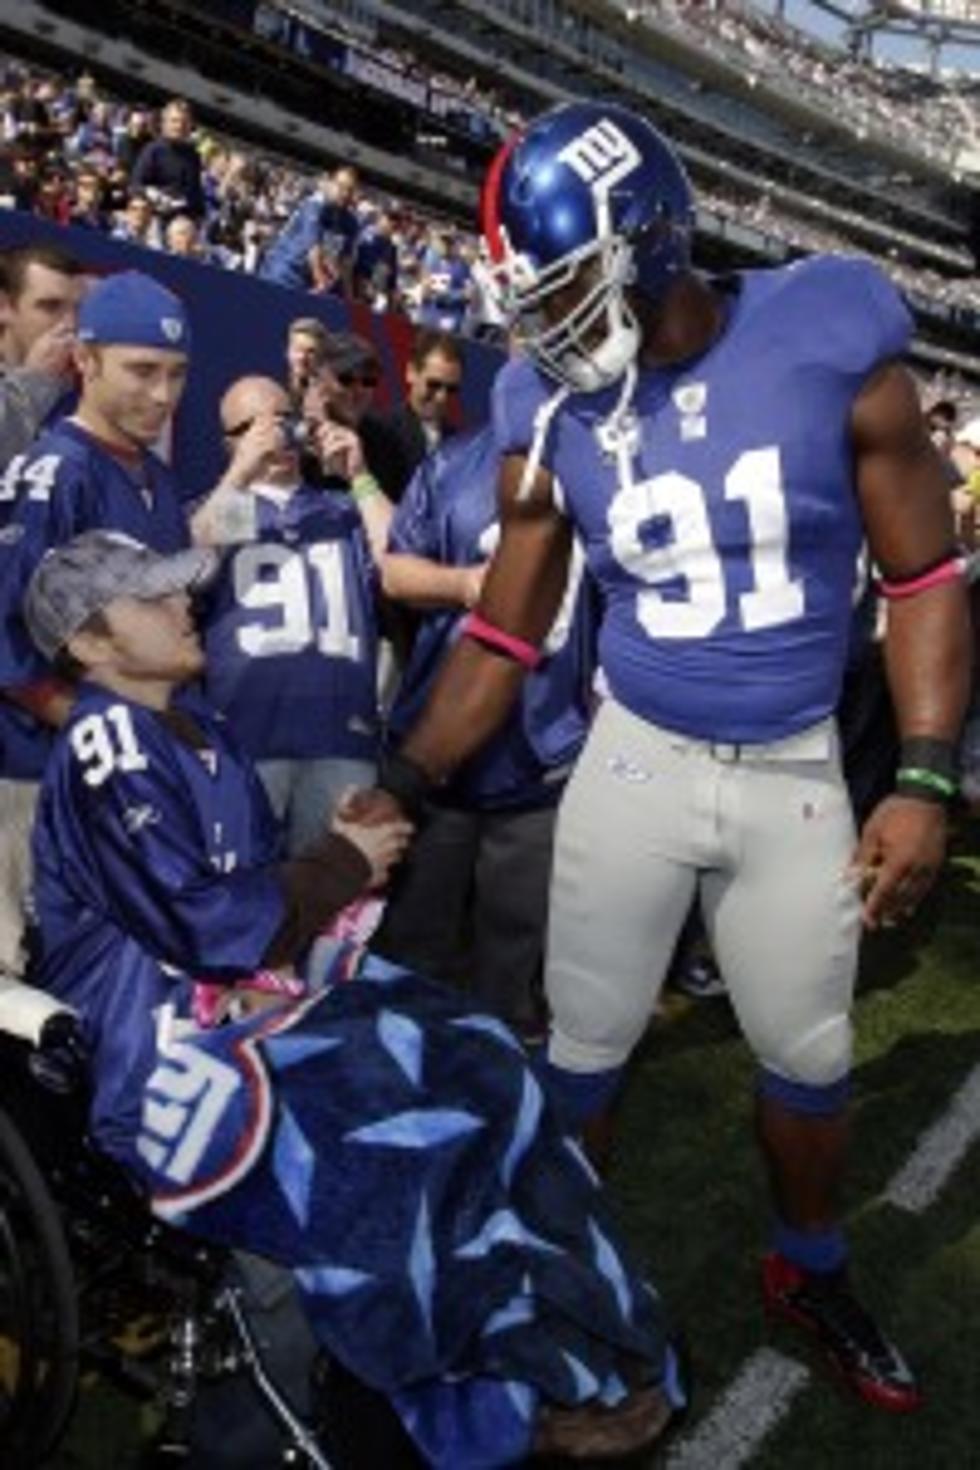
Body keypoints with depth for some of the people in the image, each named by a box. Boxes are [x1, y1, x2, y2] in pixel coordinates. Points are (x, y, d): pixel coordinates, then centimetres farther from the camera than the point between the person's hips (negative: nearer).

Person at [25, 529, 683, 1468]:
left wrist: (339, 867, 2)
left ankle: (556, 1346, -5)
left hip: (244, 989, 8)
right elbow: (208, 925, -20)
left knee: (471, 1063, -10)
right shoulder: (106, 748, -14)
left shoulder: (188, 725, 14)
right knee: (418, 1122, -22)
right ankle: (537, 1377, -5)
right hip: (169, 1041, -8)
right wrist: (341, 865, -9)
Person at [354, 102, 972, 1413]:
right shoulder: (554, 419, -7)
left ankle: (809, 1270, 42)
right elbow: (503, 639, 1)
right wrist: (400, 786, -6)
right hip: (636, 760, 1)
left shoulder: (829, 343, -12)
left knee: (811, 1056, 15)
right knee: (584, 1047, 9)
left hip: (795, 771, 0)